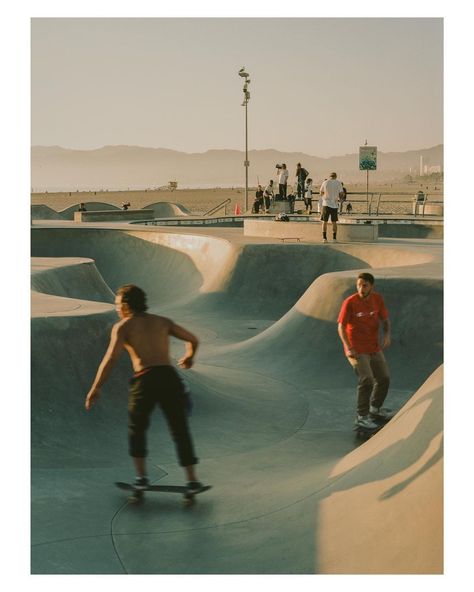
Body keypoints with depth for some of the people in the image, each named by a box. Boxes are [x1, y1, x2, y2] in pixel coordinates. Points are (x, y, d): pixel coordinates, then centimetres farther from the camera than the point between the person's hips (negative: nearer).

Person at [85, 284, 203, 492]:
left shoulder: (122, 326, 8)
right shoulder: (162, 322, 19)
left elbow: (111, 358, -5)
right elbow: (193, 340, 20)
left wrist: (95, 389, -4)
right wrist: (189, 357, 42)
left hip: (145, 380, -2)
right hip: (169, 378, 3)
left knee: (137, 429, 20)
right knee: (180, 431, 10)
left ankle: (141, 476, 13)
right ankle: (192, 480, 6)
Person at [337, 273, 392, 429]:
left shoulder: (377, 299, -1)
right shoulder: (350, 302, -17)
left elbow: (385, 320, 7)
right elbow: (341, 327, -17)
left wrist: (387, 334, -13)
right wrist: (348, 347, -29)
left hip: (374, 348, 6)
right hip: (356, 349, -6)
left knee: (384, 378, 14)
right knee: (367, 379, -20)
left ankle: (375, 409, 37)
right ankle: (362, 416, -9)